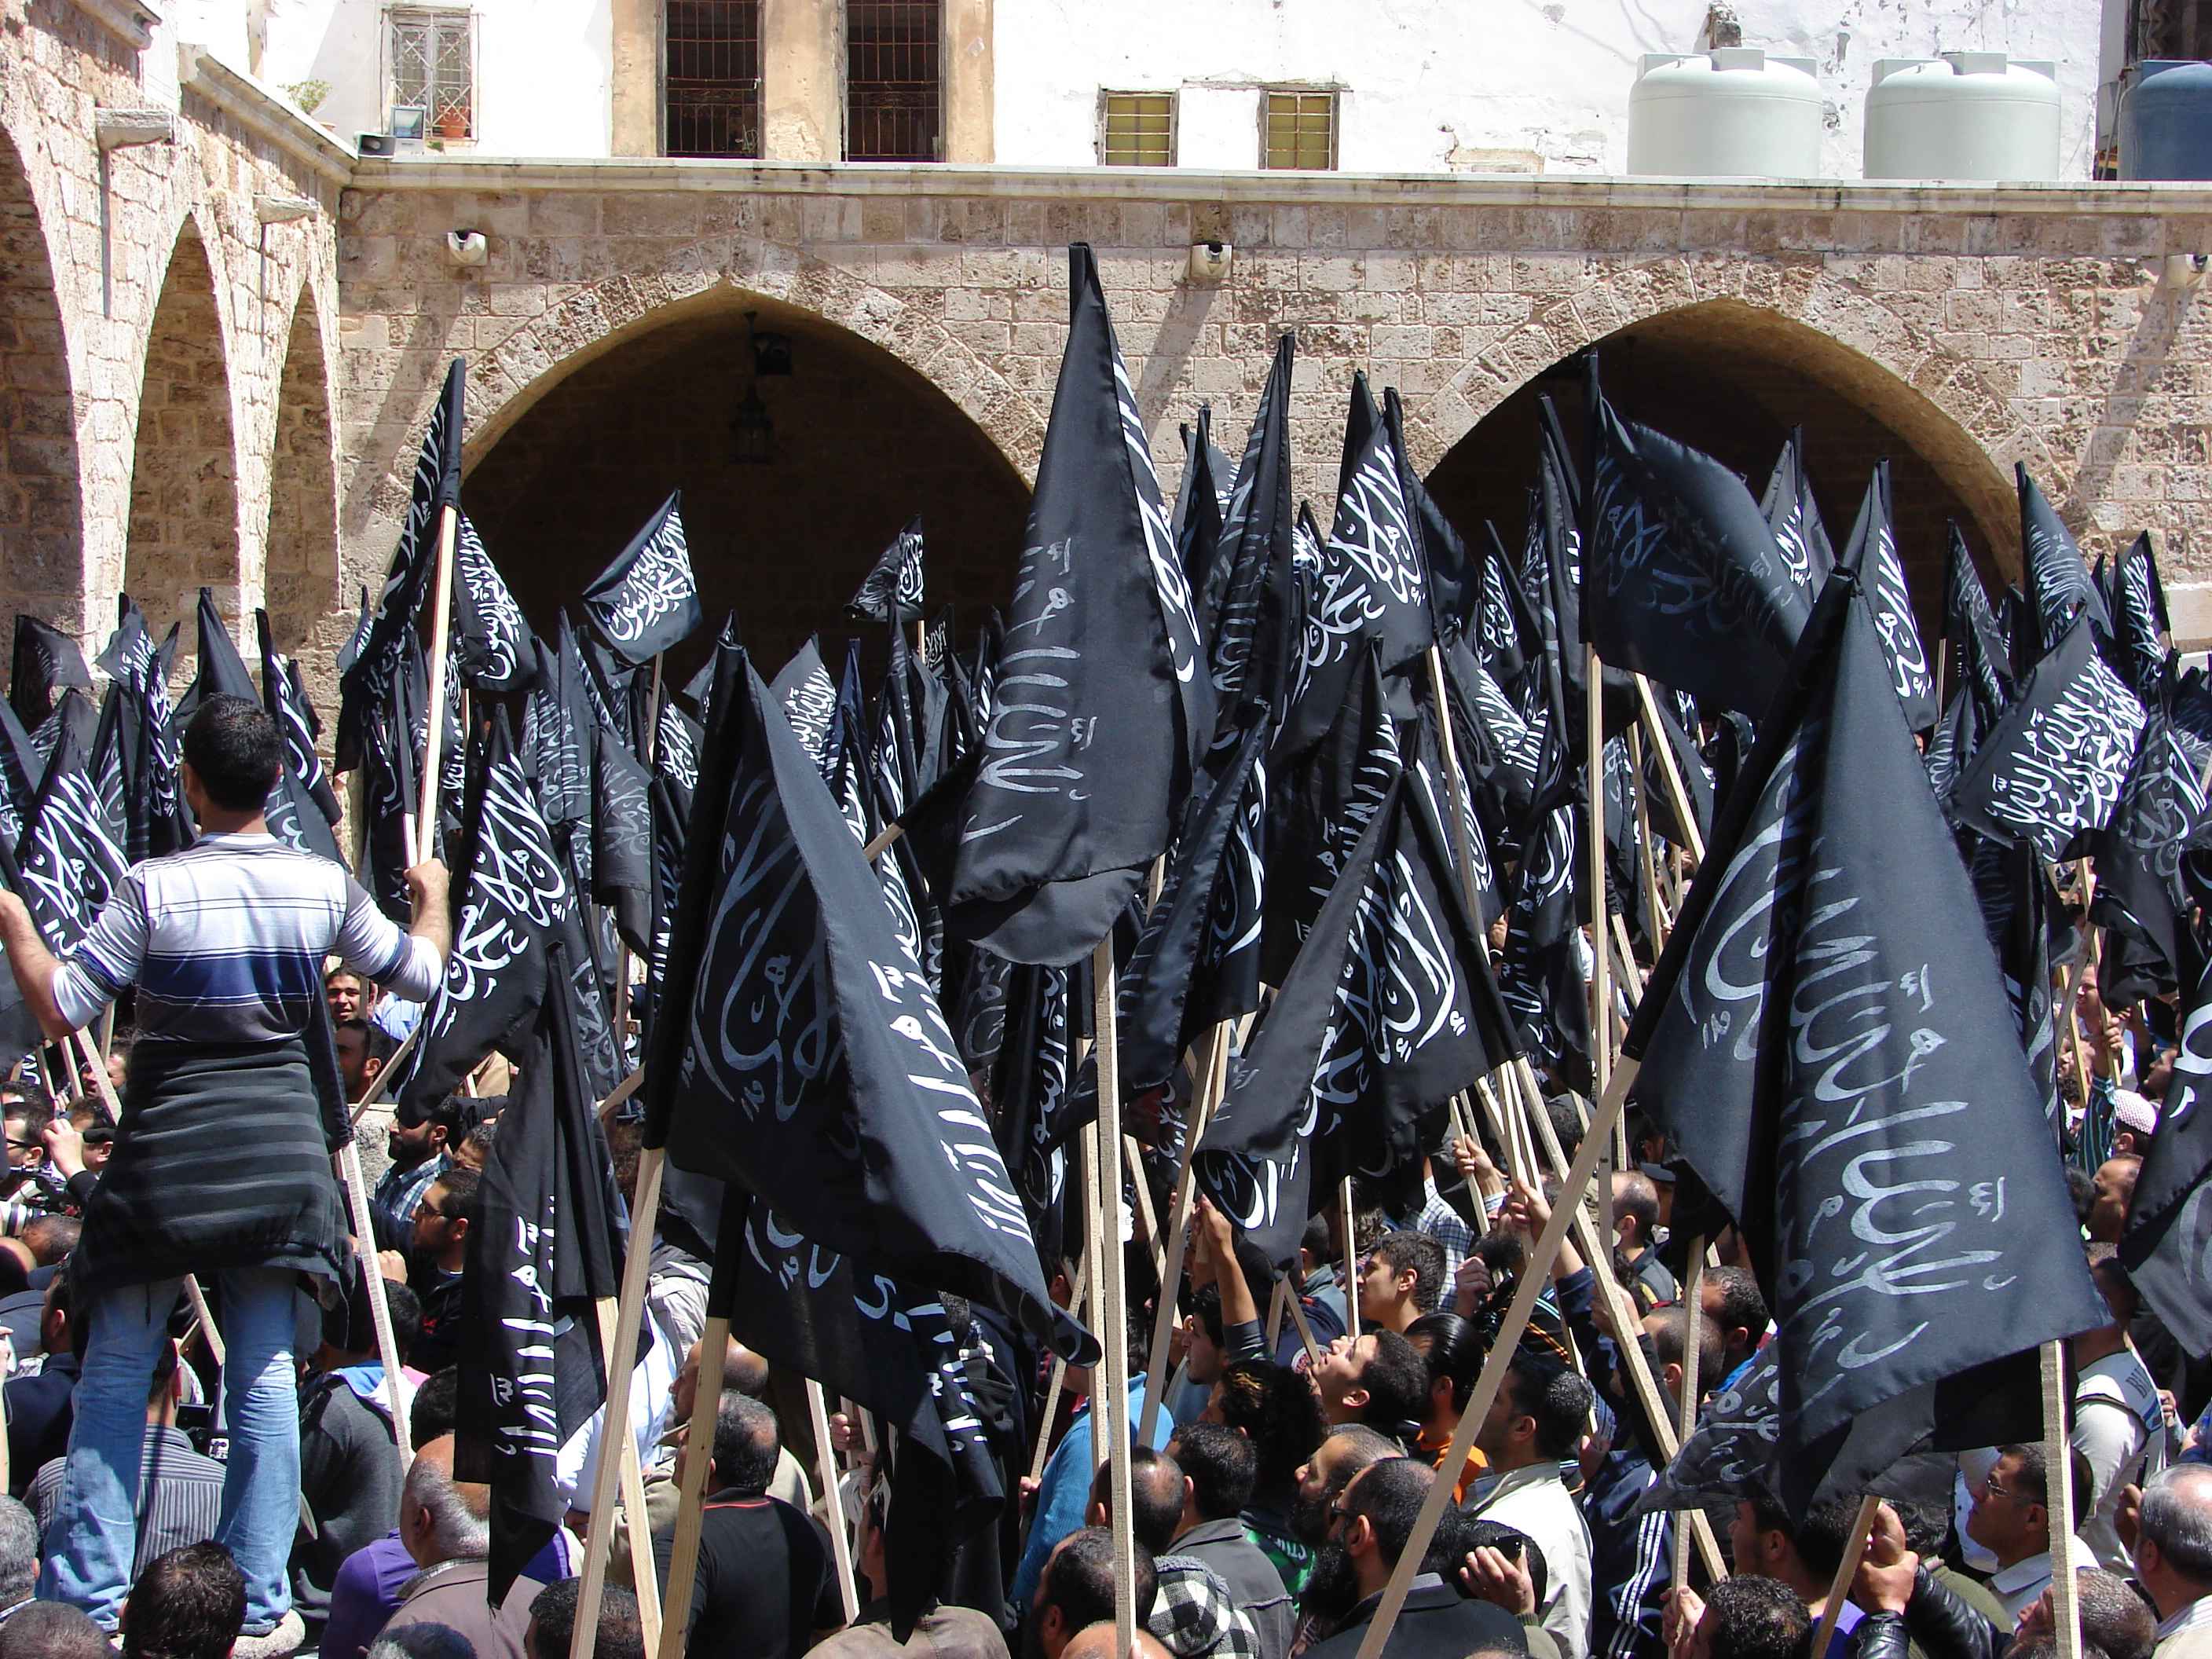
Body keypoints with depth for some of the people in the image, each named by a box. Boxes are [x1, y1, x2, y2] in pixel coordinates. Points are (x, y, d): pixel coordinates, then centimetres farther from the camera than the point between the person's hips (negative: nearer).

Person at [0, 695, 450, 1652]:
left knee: (114, 1375, 8)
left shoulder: (153, 888, -12)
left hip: (166, 1148, -3)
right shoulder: (325, 886, -2)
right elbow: (421, 975, 11)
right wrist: (432, 897, 30)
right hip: (279, 1150, 3)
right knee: (264, 1376, 8)